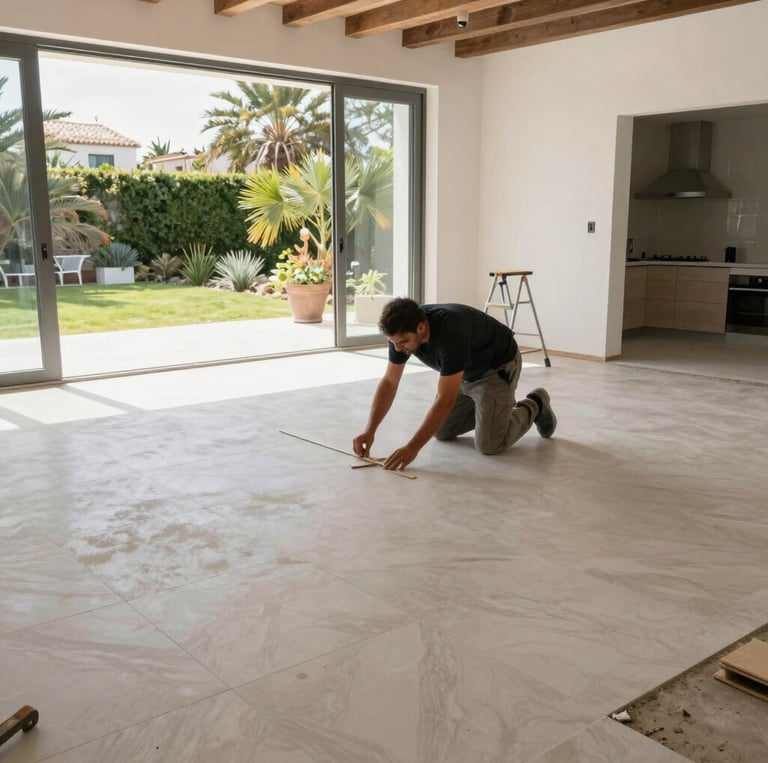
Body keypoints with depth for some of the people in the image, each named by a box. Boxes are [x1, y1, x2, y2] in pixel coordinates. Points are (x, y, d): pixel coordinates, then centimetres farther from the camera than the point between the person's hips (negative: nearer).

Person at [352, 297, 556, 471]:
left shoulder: (451, 332, -42)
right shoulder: (403, 330, -21)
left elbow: (445, 400, -40)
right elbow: (389, 382, -12)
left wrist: (412, 448, -41)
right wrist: (370, 430, -22)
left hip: (498, 367, -7)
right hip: (466, 371, 7)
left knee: (489, 445, -13)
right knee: (442, 431, 8)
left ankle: (534, 406, 12)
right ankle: (492, 408, 26)